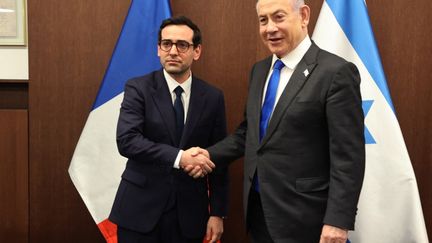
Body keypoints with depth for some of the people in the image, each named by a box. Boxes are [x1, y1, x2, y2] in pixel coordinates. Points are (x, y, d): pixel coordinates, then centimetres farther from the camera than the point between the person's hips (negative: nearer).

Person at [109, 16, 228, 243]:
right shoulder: (138, 88, -5)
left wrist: (217, 212, 2)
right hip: (141, 208, -2)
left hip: (189, 211, 2)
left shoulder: (212, 97, 1)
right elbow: (126, 140, -18)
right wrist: (179, 157, -27)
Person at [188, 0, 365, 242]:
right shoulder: (260, 70, 8)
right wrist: (210, 155, 1)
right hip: (258, 207, 7)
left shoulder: (336, 72, -14)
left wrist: (338, 221, -19)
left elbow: (348, 156, -16)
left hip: (302, 214, -6)